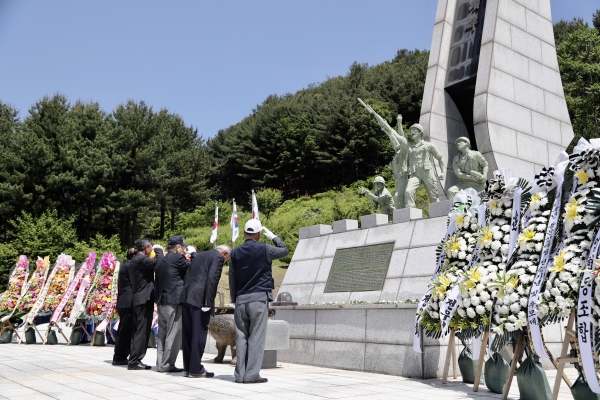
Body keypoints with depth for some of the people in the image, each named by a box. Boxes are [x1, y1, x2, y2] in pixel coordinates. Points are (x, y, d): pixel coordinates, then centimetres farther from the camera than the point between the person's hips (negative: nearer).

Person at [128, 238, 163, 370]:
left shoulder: (135, 260, 18)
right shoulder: (142, 259, -14)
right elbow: (159, 262, -23)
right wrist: (158, 249, -7)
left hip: (137, 300, 10)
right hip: (144, 300, -10)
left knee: (137, 331, 12)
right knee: (142, 331, -7)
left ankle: (134, 360, 15)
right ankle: (135, 361, -7)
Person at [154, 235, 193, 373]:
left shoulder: (161, 261, 15)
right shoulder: (178, 258, -10)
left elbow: (157, 282, 17)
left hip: (161, 302, 9)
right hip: (174, 301, -8)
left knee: (162, 334, 12)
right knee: (174, 334, -3)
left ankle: (160, 364, 16)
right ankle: (167, 364, -2)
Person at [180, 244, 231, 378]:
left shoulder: (198, 255, 23)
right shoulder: (218, 258, -3)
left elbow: (187, 276, 20)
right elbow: (212, 279, -15)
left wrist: (186, 295, 16)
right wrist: (208, 303, -16)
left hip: (186, 297, 8)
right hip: (200, 299, -8)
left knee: (188, 334, 11)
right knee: (199, 333, -2)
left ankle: (187, 368, 18)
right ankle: (196, 369, 2)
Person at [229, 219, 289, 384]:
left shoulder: (236, 252, 6)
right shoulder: (264, 249, -6)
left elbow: (232, 278, 11)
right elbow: (284, 250, 10)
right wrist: (273, 236, 21)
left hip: (241, 300, 4)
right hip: (259, 298, -4)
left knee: (241, 337, 7)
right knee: (256, 337, -2)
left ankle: (240, 374, 9)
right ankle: (252, 374, -3)